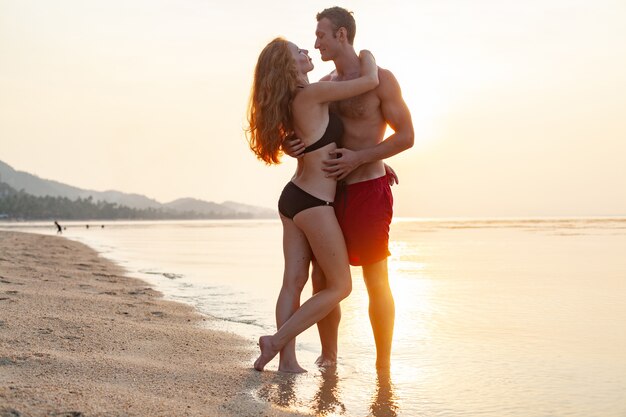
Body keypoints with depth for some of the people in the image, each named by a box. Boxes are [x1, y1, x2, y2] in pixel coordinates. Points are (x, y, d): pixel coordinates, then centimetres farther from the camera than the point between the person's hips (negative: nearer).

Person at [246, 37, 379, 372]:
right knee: (340, 286, 2)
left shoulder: (292, 101, 12)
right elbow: (371, 81, -13)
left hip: (293, 197, 9)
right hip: (313, 204, -9)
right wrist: (366, 56, 9)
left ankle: (287, 360, 10)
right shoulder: (311, 93, -16)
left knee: (293, 283, 8)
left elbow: (326, 144, 22)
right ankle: (276, 341, 0)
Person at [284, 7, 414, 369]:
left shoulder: (380, 79, -5)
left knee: (376, 283, 1)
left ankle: (383, 366, 11)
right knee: (321, 279, 6)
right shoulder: (324, 85, 13)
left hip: (368, 191, -6)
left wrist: (358, 158, -18)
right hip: (330, 193, 6)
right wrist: (290, 146, -8)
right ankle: (328, 358, 20)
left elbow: (406, 136, -7)